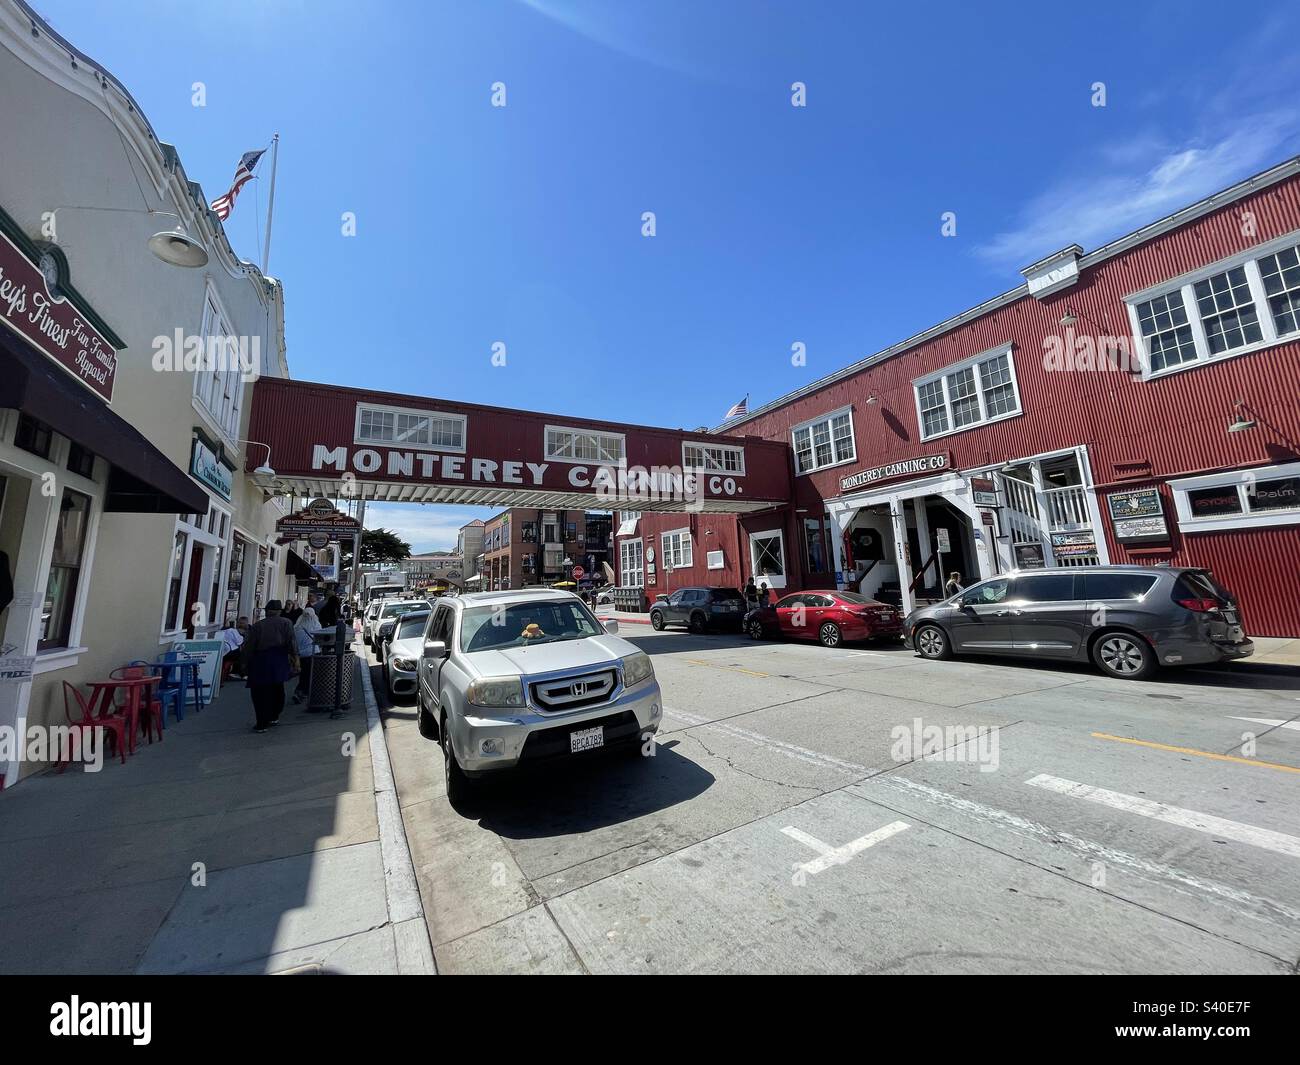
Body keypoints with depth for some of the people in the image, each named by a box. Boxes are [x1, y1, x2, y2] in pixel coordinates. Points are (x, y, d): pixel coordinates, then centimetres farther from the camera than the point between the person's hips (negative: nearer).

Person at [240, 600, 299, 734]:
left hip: (260, 660, 0)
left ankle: (262, 724, 6)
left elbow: (248, 647, 6)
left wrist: (246, 664, 13)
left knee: (260, 693, 6)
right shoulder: (285, 622, 4)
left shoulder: (256, 626, 6)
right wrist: (295, 657, -4)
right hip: (279, 660, 1)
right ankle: (274, 717, 23)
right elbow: (292, 641, -6)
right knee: (277, 689, 15)